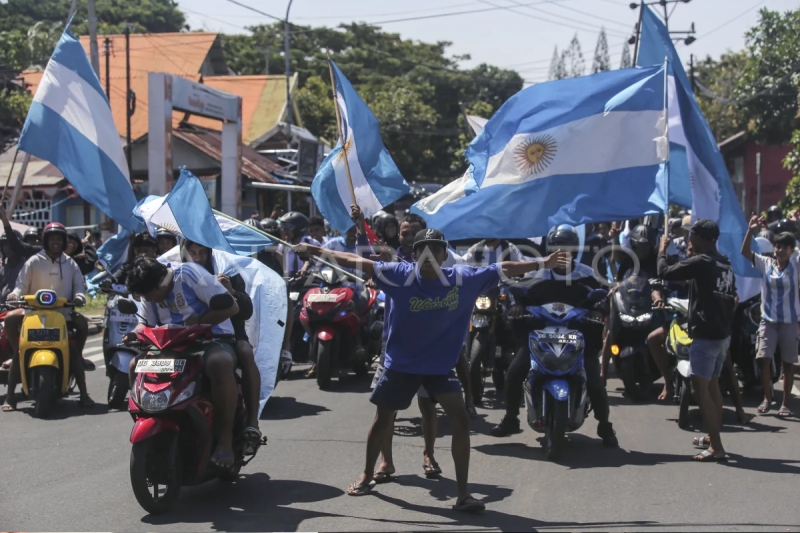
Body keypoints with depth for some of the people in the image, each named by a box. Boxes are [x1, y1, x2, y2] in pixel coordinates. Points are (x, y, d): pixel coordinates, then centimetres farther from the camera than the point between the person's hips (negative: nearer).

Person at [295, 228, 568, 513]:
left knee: (461, 421, -11)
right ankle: (367, 474, 39)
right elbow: (357, 262, -15)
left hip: (441, 365, 1)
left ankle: (463, 493, -1)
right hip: (401, 363, 0)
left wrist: (542, 263, -3)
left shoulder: (463, 278, -12)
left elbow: (504, 269, -4)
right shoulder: (400, 275, -16)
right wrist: (316, 251, -16)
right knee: (383, 421, 14)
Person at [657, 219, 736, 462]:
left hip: (706, 335, -9)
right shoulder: (725, 265, 11)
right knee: (713, 386, 20)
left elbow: (665, 273, -14)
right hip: (723, 334, 9)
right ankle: (713, 437, 31)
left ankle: (717, 448, -15)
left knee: (700, 389, -10)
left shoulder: (700, 262, -15)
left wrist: (662, 250, 6)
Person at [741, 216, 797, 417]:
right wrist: (751, 231, -14)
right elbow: (745, 252, -3)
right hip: (768, 320, 1)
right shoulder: (766, 263, 3)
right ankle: (767, 398, 8)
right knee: (764, 359, -7)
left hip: (790, 321, -1)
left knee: (788, 363, 4)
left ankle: (786, 403, 12)